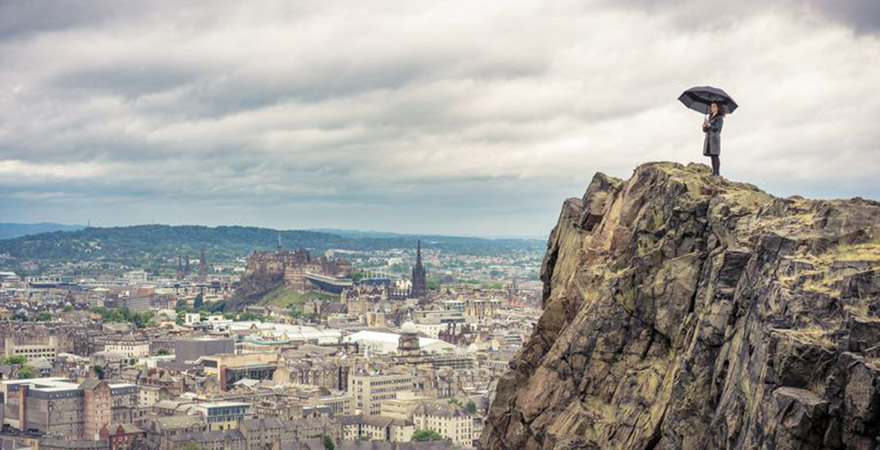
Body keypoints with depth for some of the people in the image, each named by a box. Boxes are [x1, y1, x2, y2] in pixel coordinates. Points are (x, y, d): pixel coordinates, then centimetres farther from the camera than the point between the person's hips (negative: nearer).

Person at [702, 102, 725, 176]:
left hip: (715, 138, -7)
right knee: (712, 156, 4)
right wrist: (704, 126, -5)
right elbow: (705, 130, 17)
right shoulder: (710, 117, 20)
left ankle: (717, 172, -15)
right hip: (708, 138, 7)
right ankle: (714, 172, 4)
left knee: (715, 155, -12)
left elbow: (717, 128, -12)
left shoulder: (719, 118, -1)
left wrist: (709, 125, -22)